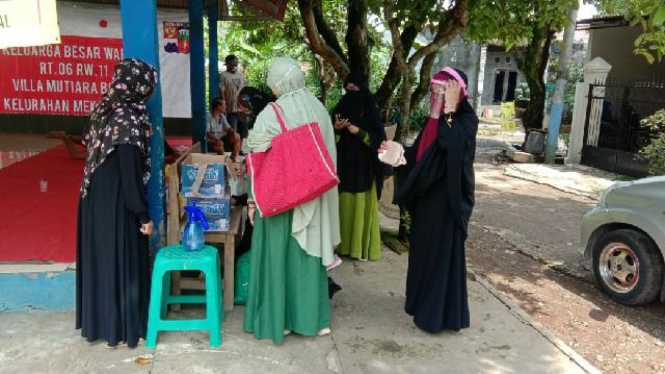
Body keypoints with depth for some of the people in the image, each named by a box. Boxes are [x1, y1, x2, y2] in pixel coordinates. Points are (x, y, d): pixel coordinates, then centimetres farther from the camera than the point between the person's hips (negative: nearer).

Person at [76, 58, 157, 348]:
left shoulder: (105, 109, 4)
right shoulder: (128, 121, -21)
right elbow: (131, 173, -21)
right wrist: (144, 215, -15)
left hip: (96, 200, 8)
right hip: (117, 205, -8)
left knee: (101, 259, 18)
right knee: (122, 262, 4)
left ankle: (97, 321, 32)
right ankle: (121, 329, 18)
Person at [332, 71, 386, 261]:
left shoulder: (371, 113, -3)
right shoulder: (340, 110, 7)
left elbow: (379, 140, -6)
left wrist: (359, 133, -18)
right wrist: (336, 129, -12)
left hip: (363, 168, -3)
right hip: (343, 165, 3)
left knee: (362, 206, 0)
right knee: (343, 205, 4)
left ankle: (363, 246, 9)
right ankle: (342, 244, 14)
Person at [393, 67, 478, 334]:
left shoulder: (466, 118, -12)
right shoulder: (437, 117, 10)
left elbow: (453, 144, -32)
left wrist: (449, 110, -27)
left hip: (446, 198, -8)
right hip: (426, 195, 8)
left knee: (442, 253, -1)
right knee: (424, 249, 16)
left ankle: (440, 313, 11)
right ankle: (423, 303, 32)